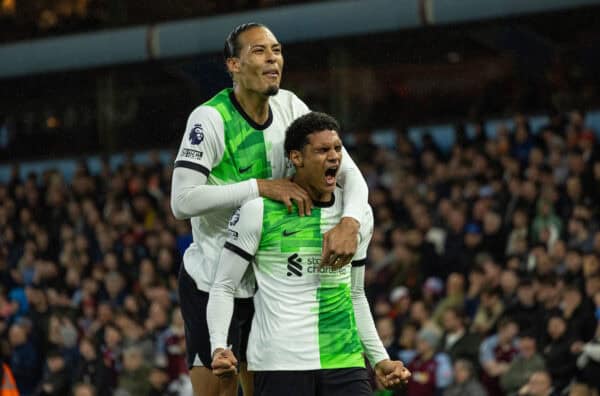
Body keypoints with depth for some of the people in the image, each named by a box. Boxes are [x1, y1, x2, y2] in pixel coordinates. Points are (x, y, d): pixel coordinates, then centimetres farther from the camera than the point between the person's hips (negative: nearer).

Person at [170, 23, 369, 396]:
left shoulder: (290, 108, -2)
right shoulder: (210, 118, -18)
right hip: (212, 281, -6)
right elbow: (182, 201, -27)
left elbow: (348, 172, -4)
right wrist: (262, 187, -32)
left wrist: (349, 222, -26)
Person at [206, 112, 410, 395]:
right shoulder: (259, 210, -2)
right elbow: (224, 286, 1)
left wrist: (380, 359, 18)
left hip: (345, 360, 4)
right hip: (280, 362, -4)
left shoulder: (359, 213, 13)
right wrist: (219, 347, -14)